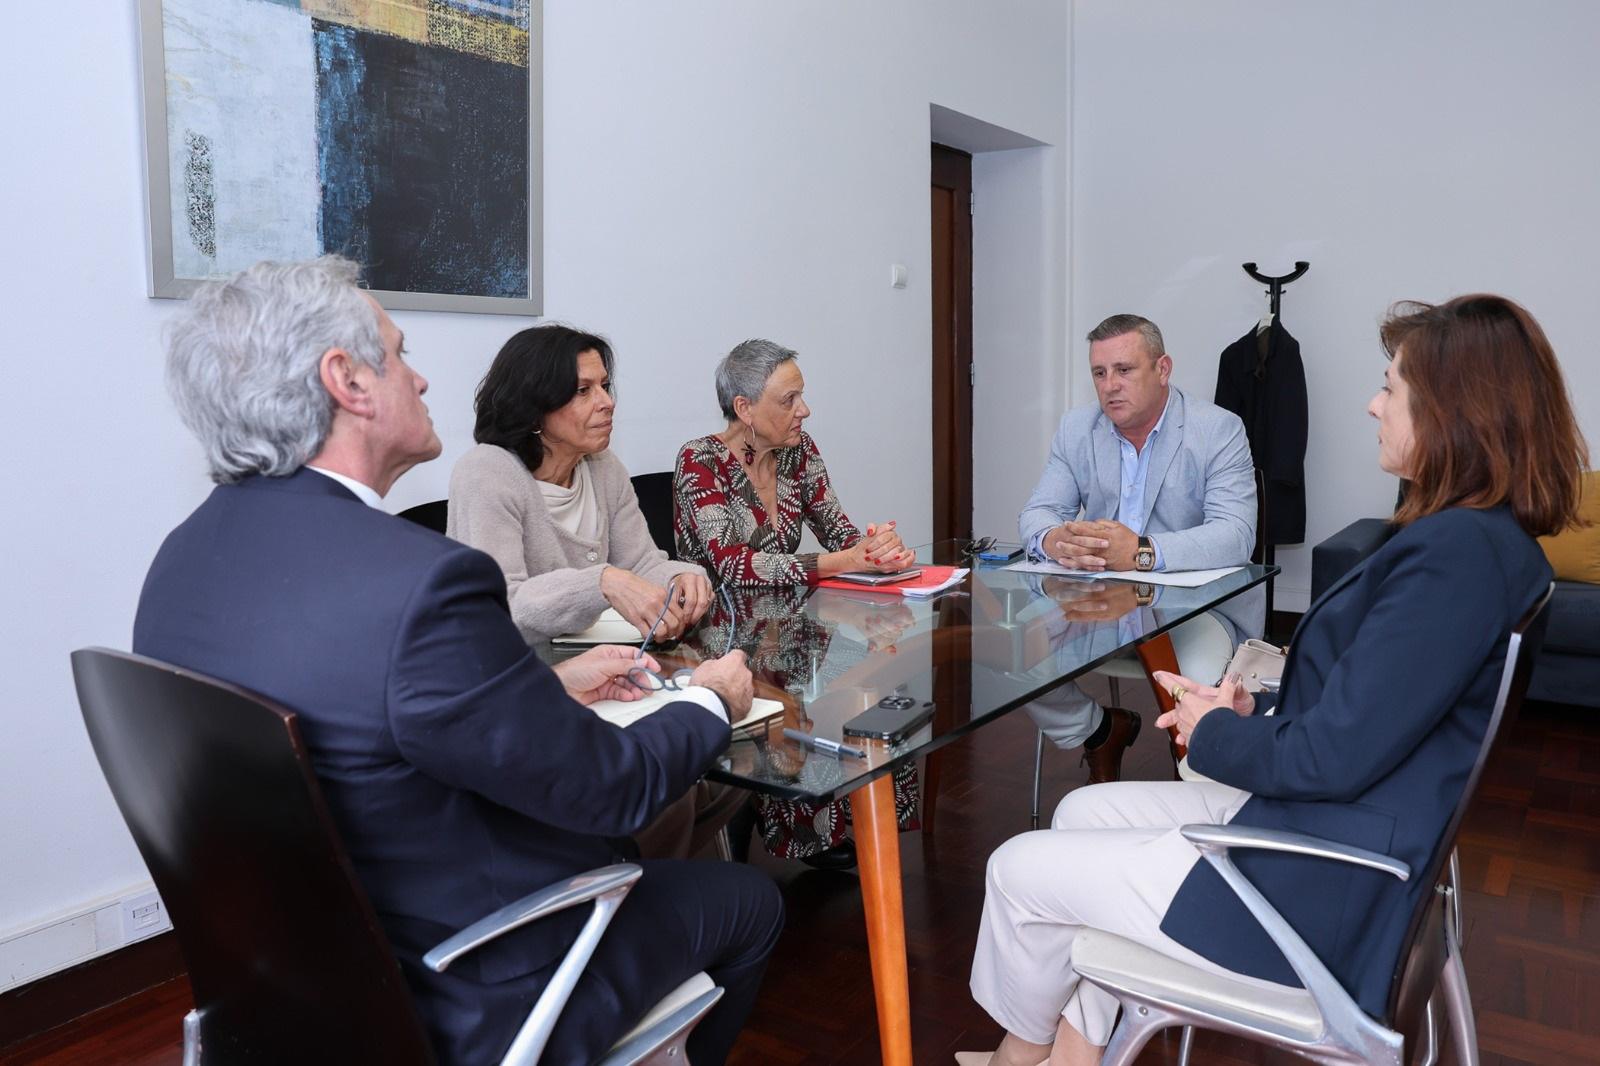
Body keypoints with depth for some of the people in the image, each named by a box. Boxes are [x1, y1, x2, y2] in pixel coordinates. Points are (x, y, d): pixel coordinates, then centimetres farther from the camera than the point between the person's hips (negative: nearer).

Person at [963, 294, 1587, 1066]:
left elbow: (1333, 758, -24)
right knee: (1084, 813, 15)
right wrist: (1255, 715, 1)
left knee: (1020, 870, 1)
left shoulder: (1456, 554, -26)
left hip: (1324, 889, -10)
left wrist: (1216, 734, -7)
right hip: (1321, 827, 10)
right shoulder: (1480, 538, 6)